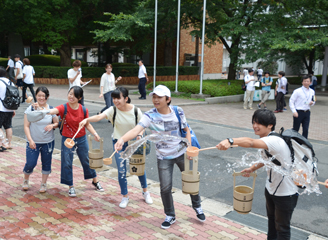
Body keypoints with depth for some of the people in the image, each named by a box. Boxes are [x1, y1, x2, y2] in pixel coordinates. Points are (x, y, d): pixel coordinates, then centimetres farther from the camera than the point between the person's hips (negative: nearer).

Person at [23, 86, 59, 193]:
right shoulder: (30, 109, -7)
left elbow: (57, 123, 6)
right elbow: (26, 126, -6)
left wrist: (52, 125, -17)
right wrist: (30, 140, -15)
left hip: (48, 142, 2)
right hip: (33, 142, -2)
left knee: (46, 163, 10)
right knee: (30, 164, -2)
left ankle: (43, 183, 29)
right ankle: (25, 180, 28)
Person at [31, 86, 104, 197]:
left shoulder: (84, 110, -8)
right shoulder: (63, 108, -15)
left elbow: (87, 124, 3)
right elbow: (51, 111, -34)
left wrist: (94, 133, -11)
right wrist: (39, 109, -52)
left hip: (81, 139, 1)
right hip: (67, 139, -1)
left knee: (86, 160, 14)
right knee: (67, 163, 4)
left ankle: (95, 181, 34)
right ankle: (71, 186, 22)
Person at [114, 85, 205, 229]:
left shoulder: (178, 111, -10)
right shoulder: (149, 116, -18)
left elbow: (186, 129, 3)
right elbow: (136, 130, -34)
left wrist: (189, 147, -8)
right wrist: (122, 139, -53)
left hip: (182, 153, 2)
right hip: (164, 157, -2)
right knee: (165, 188, 0)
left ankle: (197, 207, 43)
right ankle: (170, 216, 26)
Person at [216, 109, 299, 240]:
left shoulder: (274, 141, -33)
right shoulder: (265, 140, -2)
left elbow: (251, 142, -53)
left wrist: (230, 141, -67)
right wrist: (252, 168, 5)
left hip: (286, 193, -9)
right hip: (271, 188, 9)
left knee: (282, 227, 9)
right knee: (271, 219, 28)